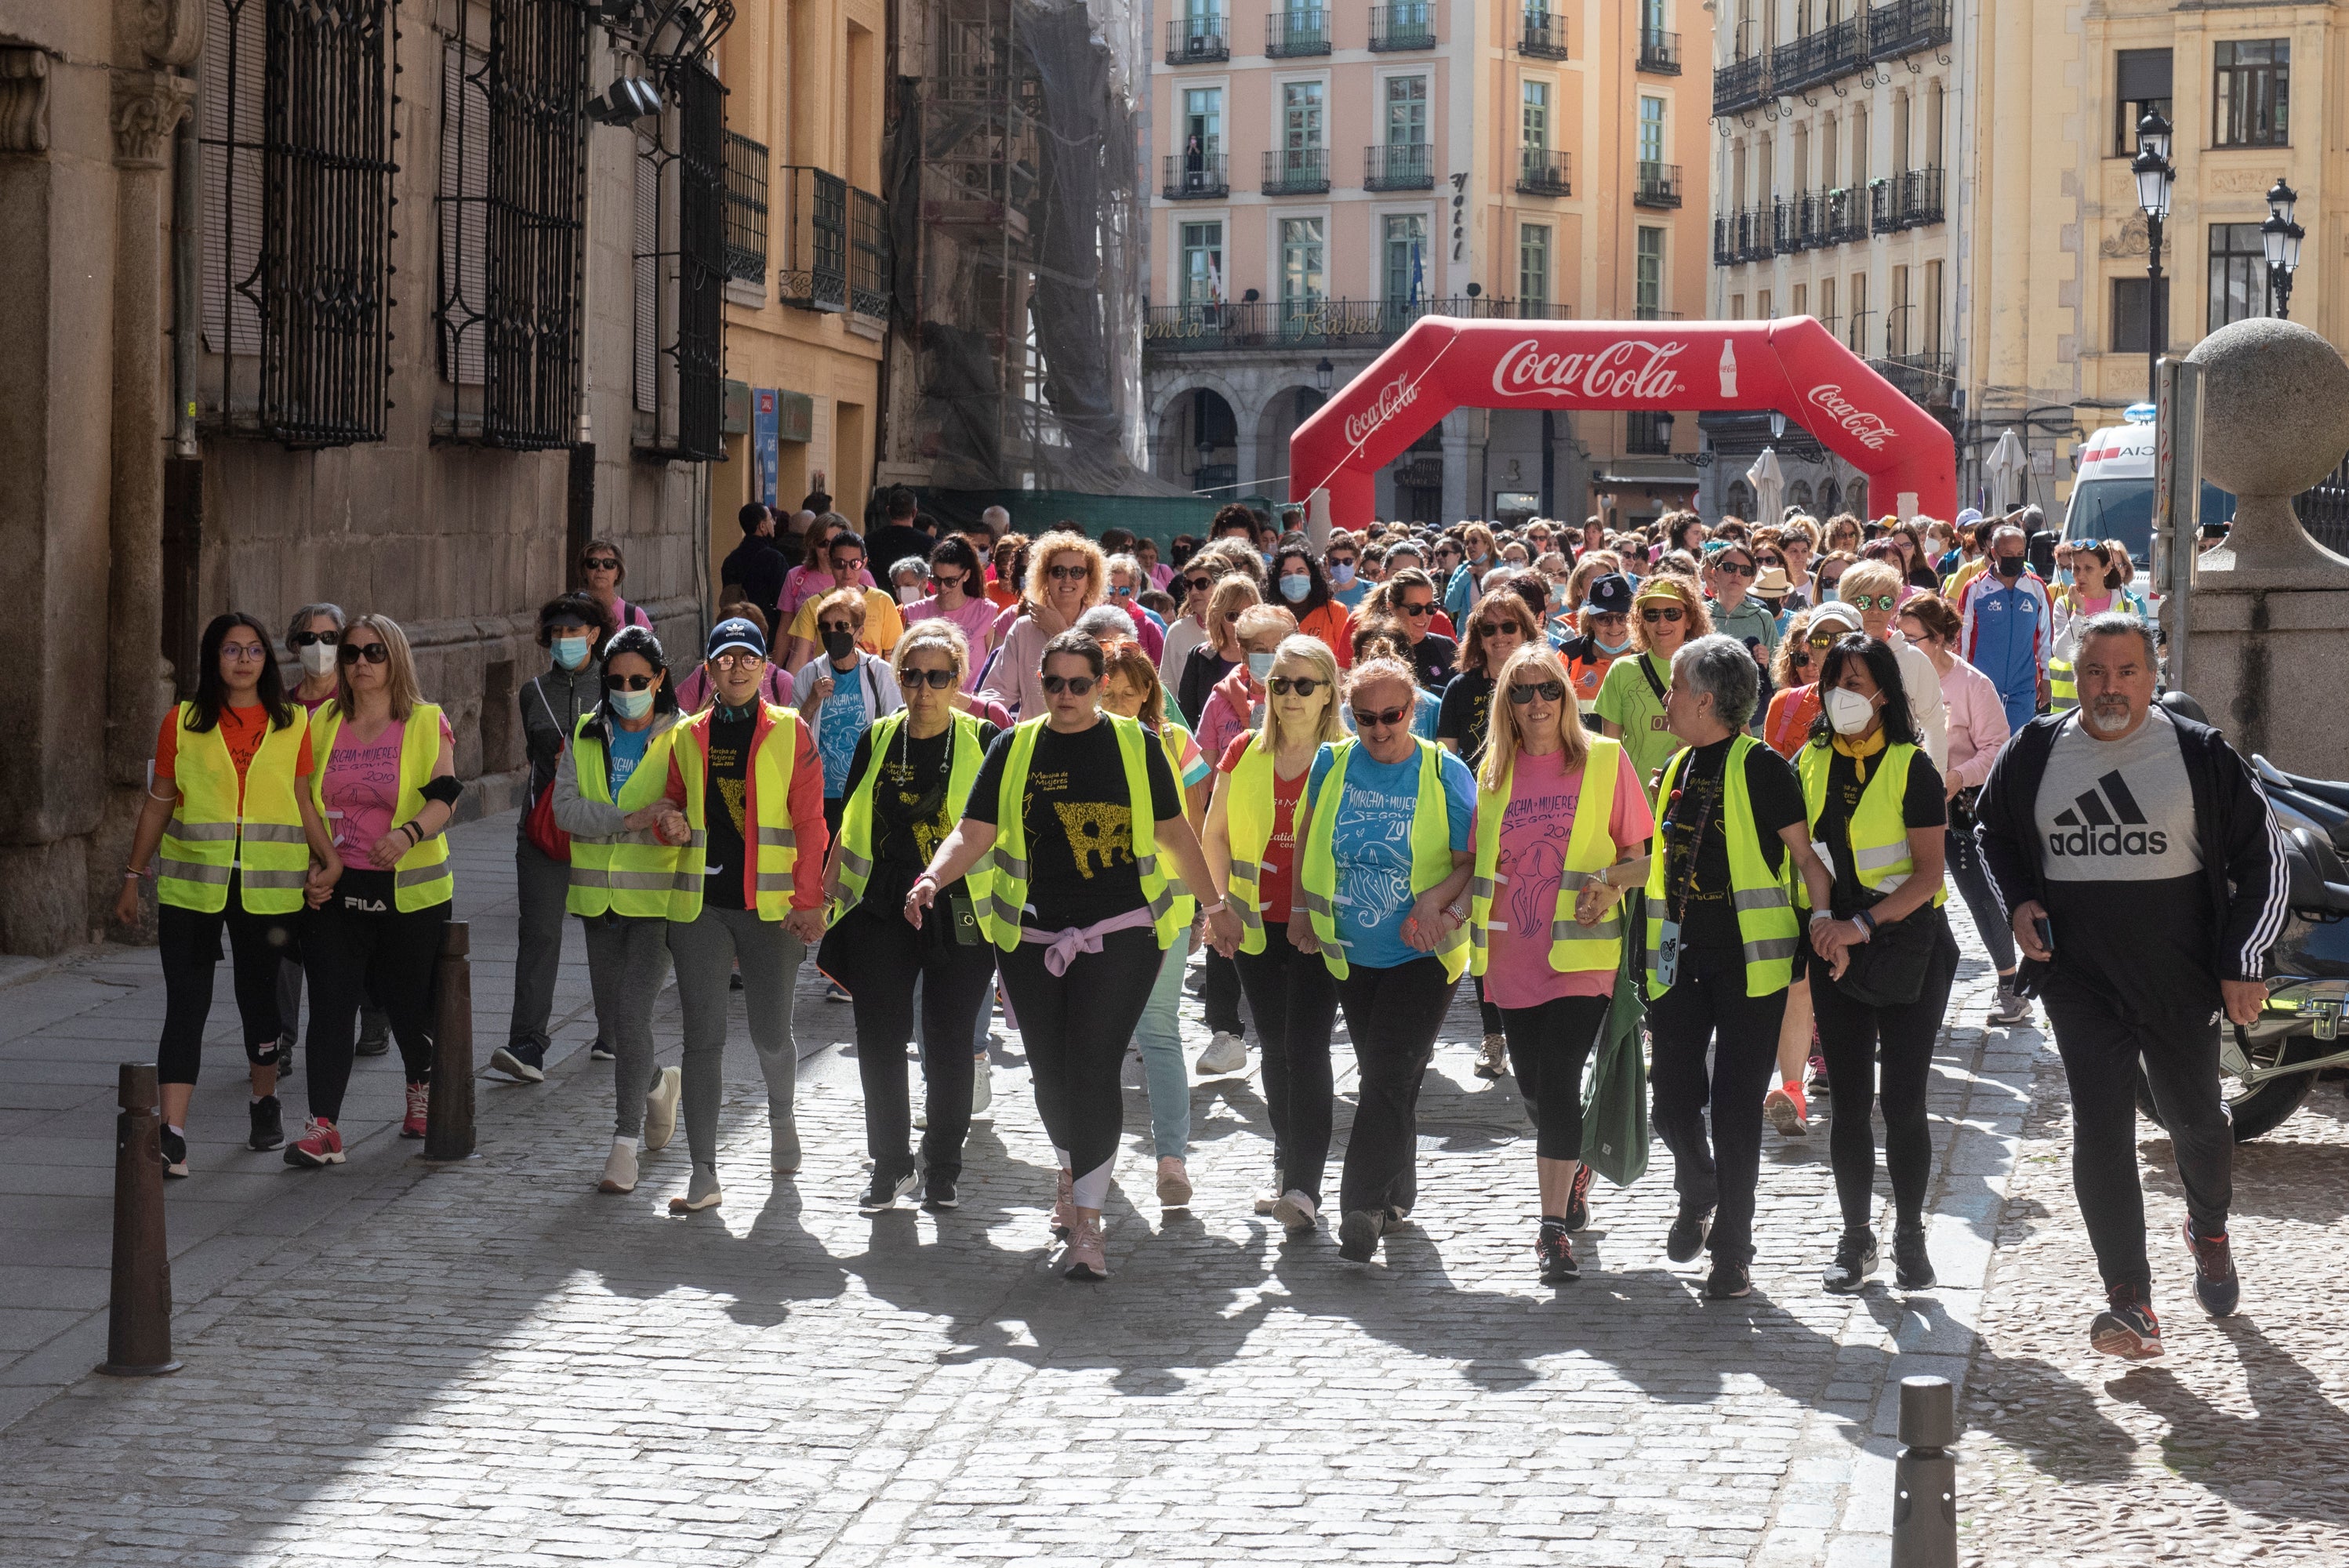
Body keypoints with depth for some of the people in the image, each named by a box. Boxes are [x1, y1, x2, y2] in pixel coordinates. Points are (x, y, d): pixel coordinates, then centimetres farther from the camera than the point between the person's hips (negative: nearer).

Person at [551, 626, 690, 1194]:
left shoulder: (681, 738, -1)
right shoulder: (585, 737, 9)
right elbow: (566, 808, -3)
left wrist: (682, 826, -30)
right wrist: (633, 819, -17)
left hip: (658, 896, -4)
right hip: (601, 897, 4)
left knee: (633, 1010, -15)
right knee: (611, 1025, 11)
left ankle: (625, 1144, -10)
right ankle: (658, 1084, 42)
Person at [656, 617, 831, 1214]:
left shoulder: (790, 733, 1)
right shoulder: (686, 737, 8)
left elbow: (810, 821, -1)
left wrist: (809, 901, -6)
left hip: (769, 907, -2)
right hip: (700, 905, 2)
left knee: (771, 1035, 6)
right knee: (703, 1038, -3)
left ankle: (781, 1119, 39)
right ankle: (704, 1174, -1)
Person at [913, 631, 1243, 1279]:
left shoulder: (1135, 746, 4)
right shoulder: (1014, 749, 6)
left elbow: (1174, 834, 15)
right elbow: (973, 834, 2)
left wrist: (1214, 904, 21)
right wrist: (933, 878, -17)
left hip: (1119, 934, -2)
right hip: (1032, 938, 2)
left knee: (1094, 1070, -13)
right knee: (1051, 1074, 9)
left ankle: (1087, 1221, -11)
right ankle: (1074, 1173, 37)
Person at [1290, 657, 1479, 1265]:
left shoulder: (1444, 772, -8)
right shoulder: (1333, 763, 1)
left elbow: (1475, 858, -7)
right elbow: (1308, 836, 16)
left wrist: (1438, 899, -23)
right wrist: (1303, 907, 11)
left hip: (1421, 953, -4)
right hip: (1352, 952, 4)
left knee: (1390, 1075, -13)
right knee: (1377, 1073, 13)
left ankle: (1364, 1205, -12)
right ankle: (1396, 1192, 27)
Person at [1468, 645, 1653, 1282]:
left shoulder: (1605, 760, -1)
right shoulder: (1494, 769, 9)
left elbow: (1642, 854, 3)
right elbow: (1476, 860, 16)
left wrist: (1611, 882, -17)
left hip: (1581, 951, -4)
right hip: (1513, 954, 4)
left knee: (1558, 1079, -14)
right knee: (1533, 1085, 11)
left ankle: (1555, 1226, -10)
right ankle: (1577, 1167, 41)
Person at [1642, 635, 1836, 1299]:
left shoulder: (1760, 767, -8)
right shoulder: (1675, 770, 12)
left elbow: (1808, 856, -8)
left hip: (1748, 962, -6)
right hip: (1681, 961, 6)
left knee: (1736, 1108, -2)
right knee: (1674, 1101, 5)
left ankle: (1732, 1249, 7)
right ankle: (1697, 1198, 35)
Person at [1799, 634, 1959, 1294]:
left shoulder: (1912, 768, -7)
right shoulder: (1812, 764, 7)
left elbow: (1928, 874, -11)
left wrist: (1863, 925, -21)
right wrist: (1821, 918, -11)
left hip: (1907, 942, -3)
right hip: (1836, 946, 4)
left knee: (1903, 1098, -1)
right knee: (1848, 1100, 4)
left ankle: (1910, 1238, 10)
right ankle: (1855, 1237, 13)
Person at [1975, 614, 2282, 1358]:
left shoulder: (2200, 753, -3)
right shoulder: (2034, 752, 3)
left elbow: (2262, 855, 3)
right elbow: (1994, 831, 21)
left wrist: (2243, 963, -2)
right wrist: (2019, 901, 2)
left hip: (2181, 977, -1)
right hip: (2080, 976, 1)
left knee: (2197, 1122, 12)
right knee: (2100, 1130, -8)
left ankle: (2209, 1230, 44)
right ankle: (2130, 1302, -9)